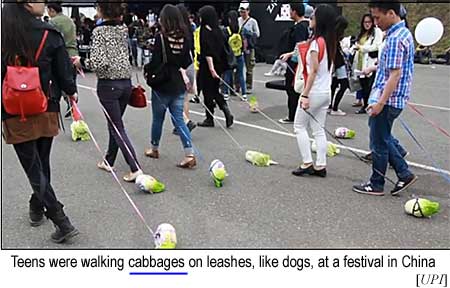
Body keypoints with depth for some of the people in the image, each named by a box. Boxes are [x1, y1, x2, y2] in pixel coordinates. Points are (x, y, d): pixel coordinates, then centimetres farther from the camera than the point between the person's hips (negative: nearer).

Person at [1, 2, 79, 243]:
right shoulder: (49, 34, -12)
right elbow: (63, 72, -4)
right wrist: (71, 92, 16)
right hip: (46, 112, 1)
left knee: (34, 169, 5)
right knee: (42, 163, 20)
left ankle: (62, 222, 0)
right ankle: (37, 208, 38)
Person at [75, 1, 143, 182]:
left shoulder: (99, 31, -13)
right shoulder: (124, 29, 6)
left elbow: (99, 62, -21)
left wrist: (82, 61, -5)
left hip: (108, 84, -6)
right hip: (126, 82, 7)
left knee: (117, 128, -2)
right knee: (114, 124, 19)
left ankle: (135, 169, -9)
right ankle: (109, 162, 32)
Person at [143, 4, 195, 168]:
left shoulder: (161, 37, -15)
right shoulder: (184, 38, -1)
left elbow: (155, 63, -16)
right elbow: (187, 62, 5)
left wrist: (146, 69, 3)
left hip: (162, 86, -4)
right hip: (178, 85, 4)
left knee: (157, 118, 14)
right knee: (178, 119, 8)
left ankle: (154, 149, 32)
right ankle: (189, 154, -2)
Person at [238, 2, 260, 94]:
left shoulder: (253, 21, -2)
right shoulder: (238, 20, 8)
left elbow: (257, 34, 0)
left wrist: (248, 33, -13)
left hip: (249, 48, -3)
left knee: (249, 68, 2)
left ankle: (249, 87, 10)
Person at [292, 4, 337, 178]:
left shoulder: (316, 42, -16)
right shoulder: (330, 42, 8)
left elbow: (313, 71, -20)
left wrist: (305, 95, -20)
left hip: (314, 92, -8)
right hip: (326, 92, 8)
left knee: (299, 126, 6)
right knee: (319, 130, 11)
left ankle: (307, 163, 5)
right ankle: (320, 166, 12)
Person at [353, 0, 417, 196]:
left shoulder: (395, 39, -20)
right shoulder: (404, 33, 12)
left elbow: (395, 75, -24)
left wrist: (380, 102, -24)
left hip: (387, 101, -10)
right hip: (395, 100, 10)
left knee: (379, 143, 4)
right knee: (384, 139, 21)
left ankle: (376, 185, 18)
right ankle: (404, 174, 23)